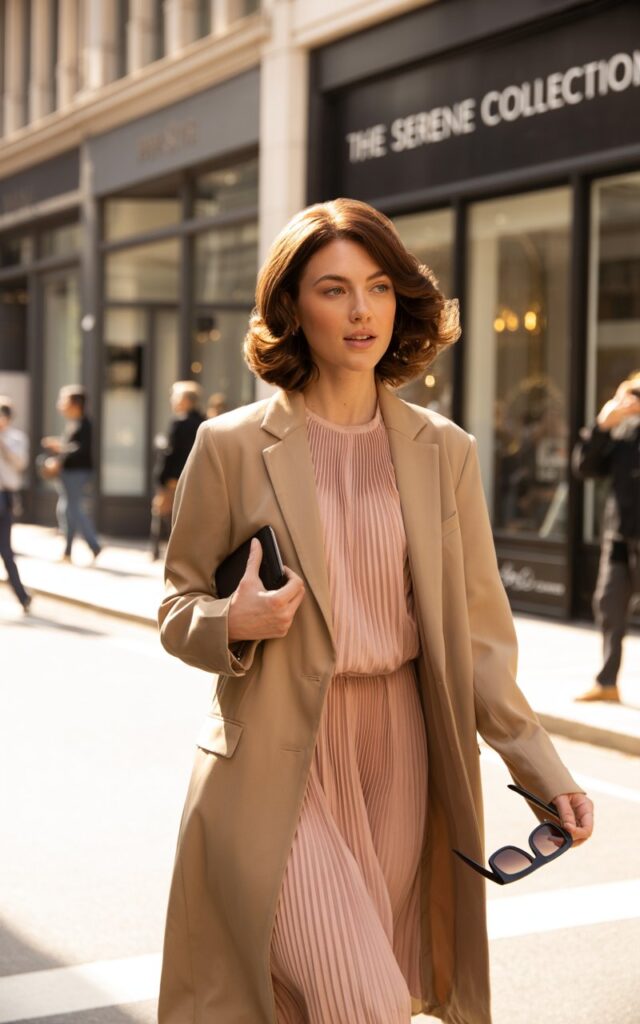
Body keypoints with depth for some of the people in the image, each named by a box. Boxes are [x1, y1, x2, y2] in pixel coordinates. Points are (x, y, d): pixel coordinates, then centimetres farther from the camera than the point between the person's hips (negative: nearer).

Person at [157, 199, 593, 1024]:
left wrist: (543, 770, -5)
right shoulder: (232, 446, -3)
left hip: (400, 754, 4)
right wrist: (233, 625, -17)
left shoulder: (443, 451, 4)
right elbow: (179, 605, 5)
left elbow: (476, 630, 4)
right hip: (276, 763, -3)